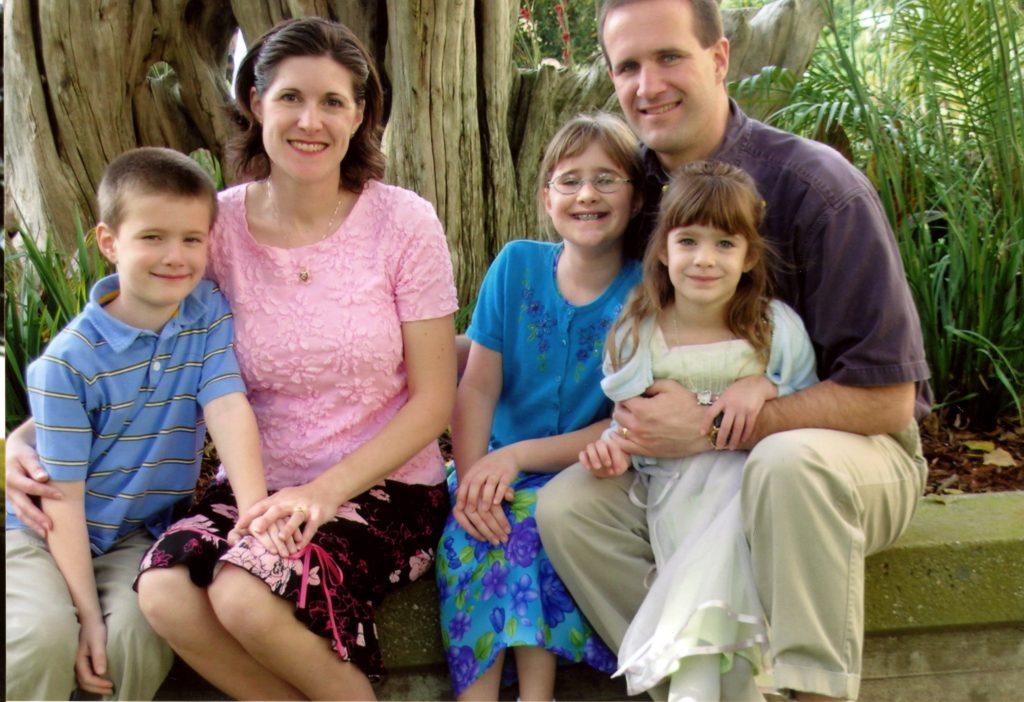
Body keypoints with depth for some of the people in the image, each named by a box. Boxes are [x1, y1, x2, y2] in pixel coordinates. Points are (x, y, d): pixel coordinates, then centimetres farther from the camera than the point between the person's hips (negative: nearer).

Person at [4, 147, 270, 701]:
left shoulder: (210, 313, -5)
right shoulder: (68, 361, -16)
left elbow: (228, 407, -18)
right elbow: (63, 495, -14)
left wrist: (255, 507, -34)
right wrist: (87, 614, -18)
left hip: (141, 538, 2)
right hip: (46, 535, -2)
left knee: (139, 628, -23)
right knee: (45, 635, -26)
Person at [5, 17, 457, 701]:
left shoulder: (403, 222, -6)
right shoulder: (221, 224, 0)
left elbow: (433, 400, -5)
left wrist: (327, 490, -18)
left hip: (385, 484, -3)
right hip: (262, 487, 3)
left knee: (245, 595, -29)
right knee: (164, 592, -25)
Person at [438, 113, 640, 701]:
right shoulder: (516, 266, 2)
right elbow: (479, 388, -3)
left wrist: (518, 455, -18)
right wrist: (473, 478, -19)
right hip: (500, 462, 3)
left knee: (533, 519, -30)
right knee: (468, 526, -26)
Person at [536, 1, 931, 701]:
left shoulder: (814, 185, -17)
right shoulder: (633, 190, -1)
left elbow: (886, 400, -19)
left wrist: (711, 426, -23)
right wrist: (630, 418, -11)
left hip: (851, 453, -4)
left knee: (789, 460, -37)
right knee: (567, 504, -17)